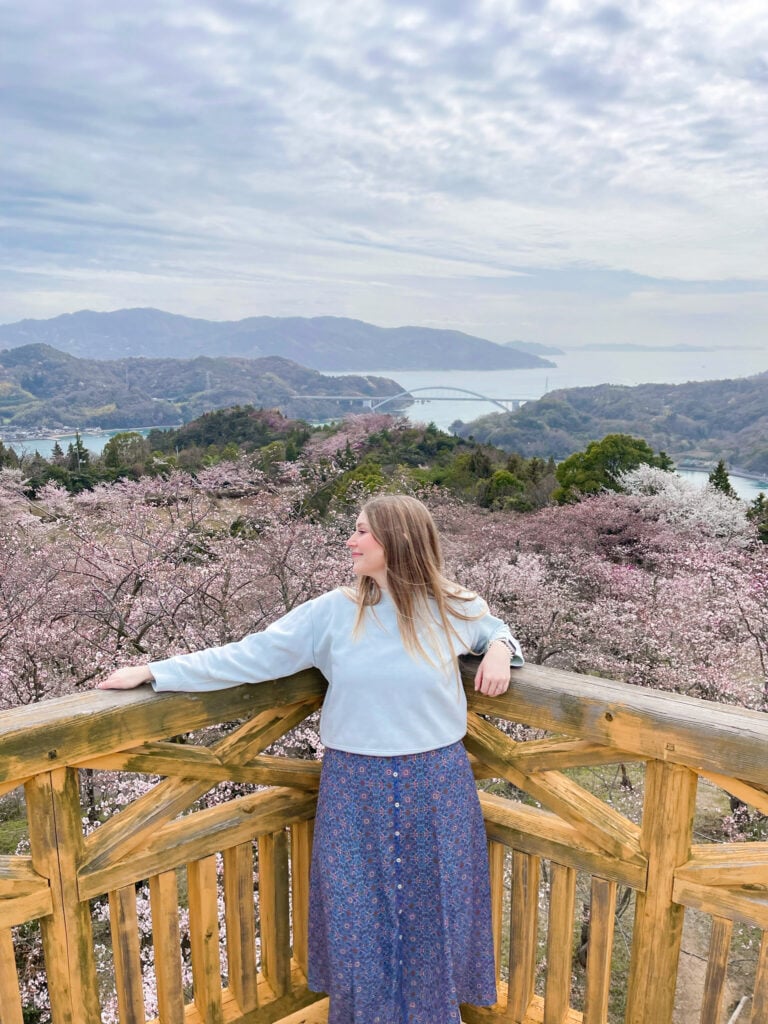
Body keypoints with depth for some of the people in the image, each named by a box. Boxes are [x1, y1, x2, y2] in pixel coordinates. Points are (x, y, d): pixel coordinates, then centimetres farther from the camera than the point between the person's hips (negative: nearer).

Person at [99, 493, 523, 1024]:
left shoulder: (454, 608, -6)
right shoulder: (333, 612, -8)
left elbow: (497, 628, 16)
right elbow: (248, 656, -6)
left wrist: (501, 648, -9)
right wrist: (152, 671, -8)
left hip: (436, 787, 0)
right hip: (356, 789, 0)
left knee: (435, 916, 15)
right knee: (357, 921, 13)